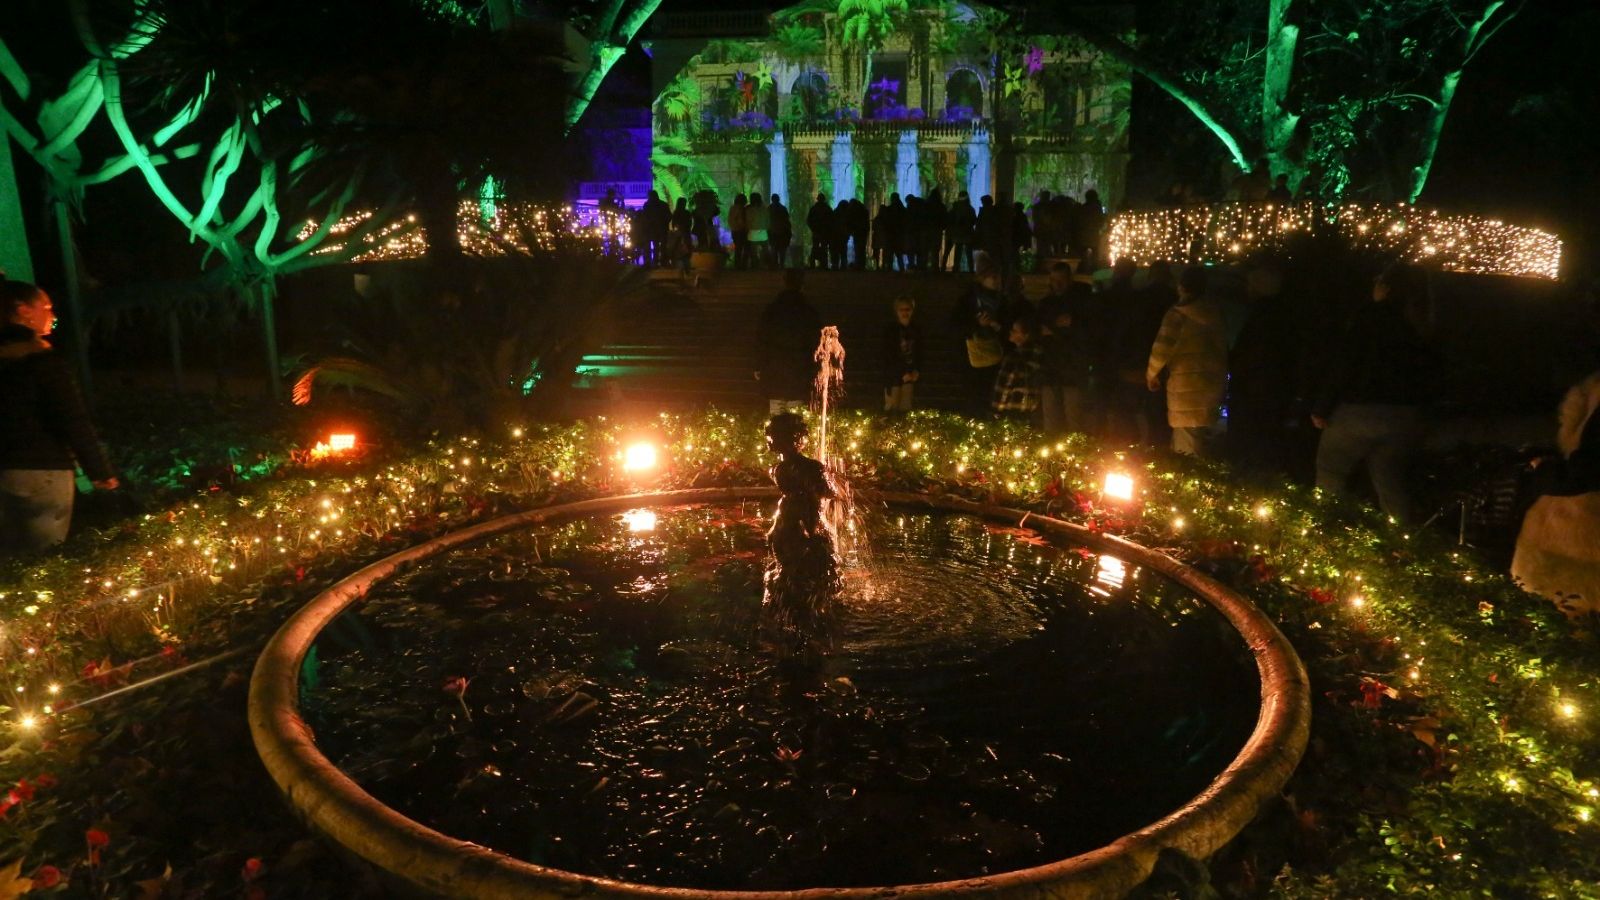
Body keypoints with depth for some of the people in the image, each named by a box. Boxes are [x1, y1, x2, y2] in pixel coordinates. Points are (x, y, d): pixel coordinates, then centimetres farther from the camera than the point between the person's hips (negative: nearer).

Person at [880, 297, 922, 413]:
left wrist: (917, 371, -3)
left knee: (905, 408, 6)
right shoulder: (890, 329, -8)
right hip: (893, 375, -4)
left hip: (909, 375, 4)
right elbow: (888, 354, -11)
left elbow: (919, 352, 11)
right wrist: (902, 373, -14)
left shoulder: (916, 329, 6)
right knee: (892, 407, -2)